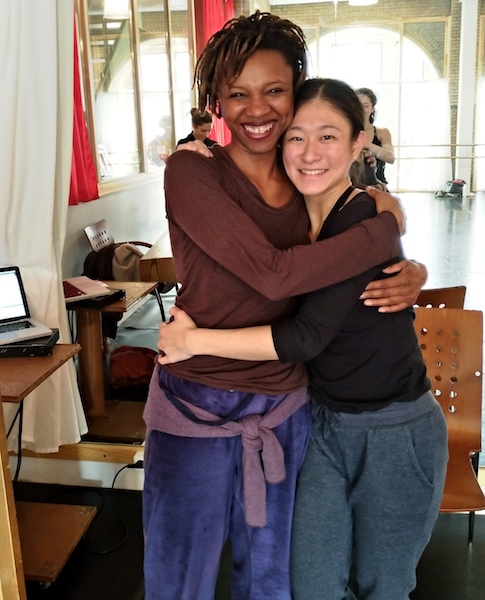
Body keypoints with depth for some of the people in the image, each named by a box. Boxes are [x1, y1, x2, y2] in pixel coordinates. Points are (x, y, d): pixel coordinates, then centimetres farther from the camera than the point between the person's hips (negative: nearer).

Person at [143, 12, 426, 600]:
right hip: (197, 408, -4)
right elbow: (273, 274, -26)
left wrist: (411, 275, -11)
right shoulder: (191, 172, -14)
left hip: (285, 408, 4)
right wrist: (387, 226, -16)